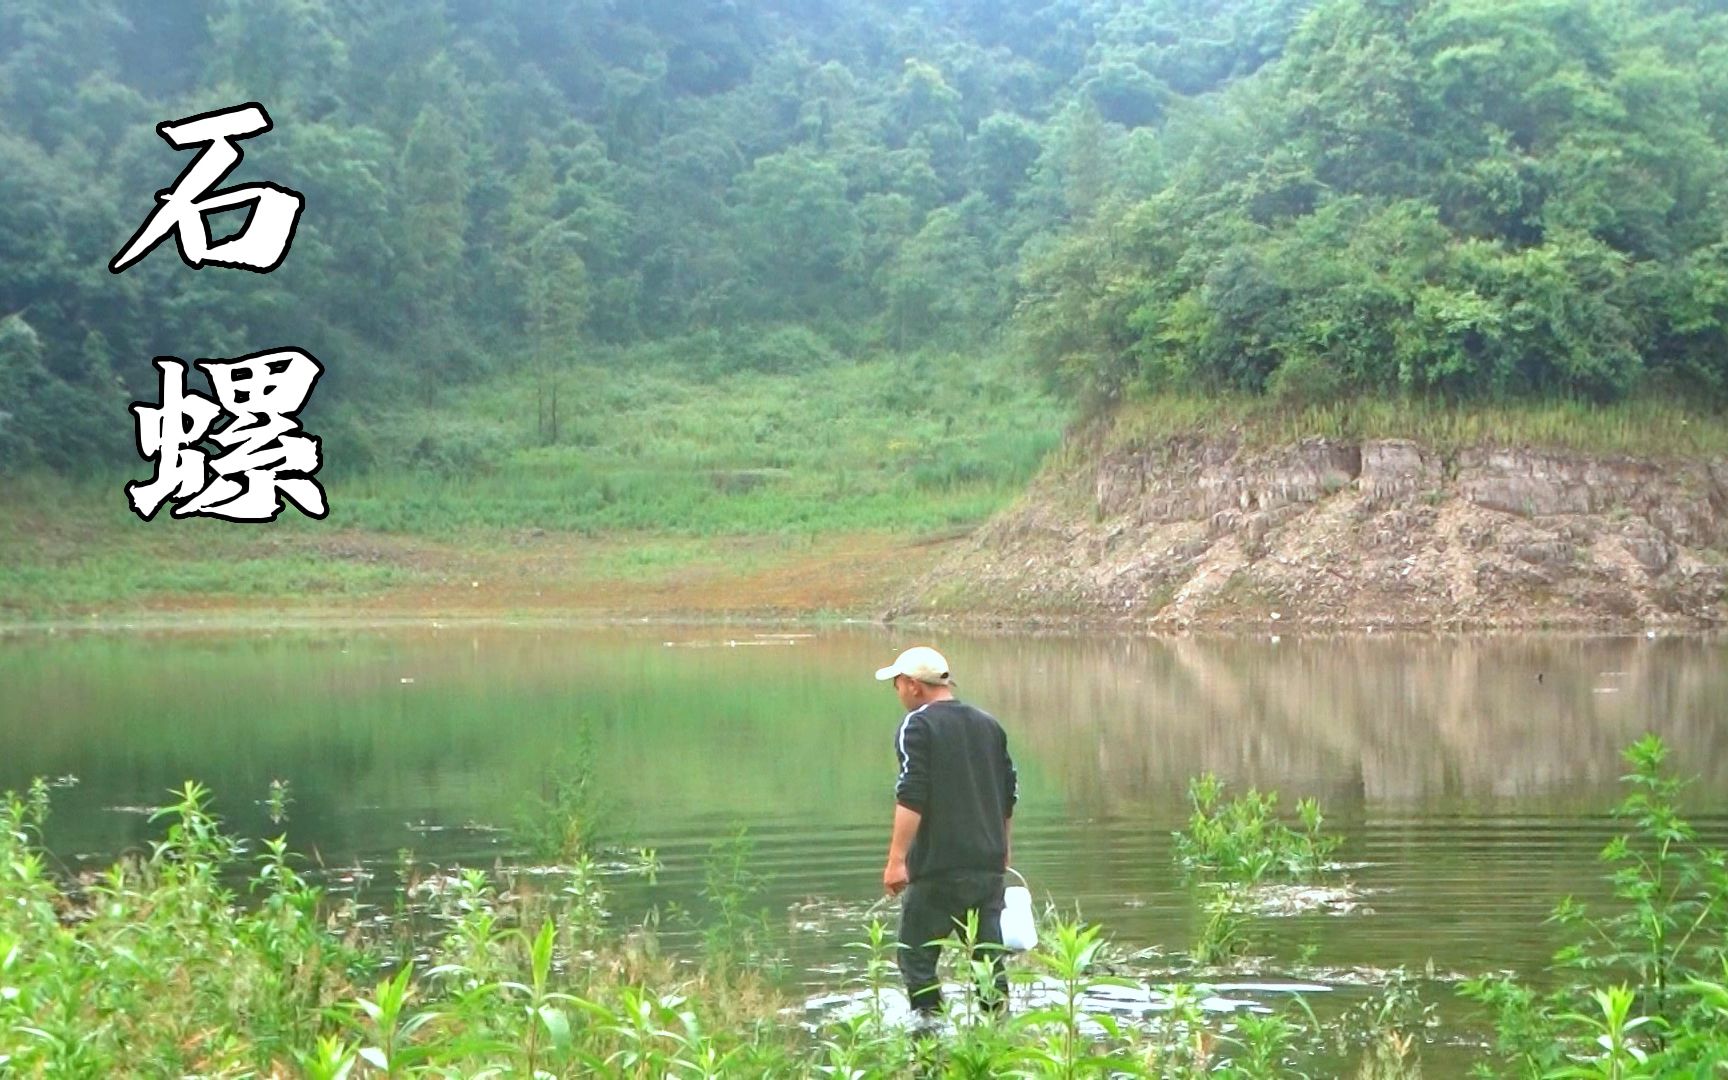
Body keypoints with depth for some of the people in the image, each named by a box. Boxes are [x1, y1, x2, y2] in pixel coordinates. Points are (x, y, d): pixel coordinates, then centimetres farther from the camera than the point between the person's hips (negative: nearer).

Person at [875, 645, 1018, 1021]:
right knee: (989, 955, 11)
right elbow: (1009, 794, 21)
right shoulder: (989, 725, 15)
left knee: (917, 955, 2)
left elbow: (911, 797, -16)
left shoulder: (917, 726, -7)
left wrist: (896, 859, -17)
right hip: (989, 863, 6)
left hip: (938, 866, -6)